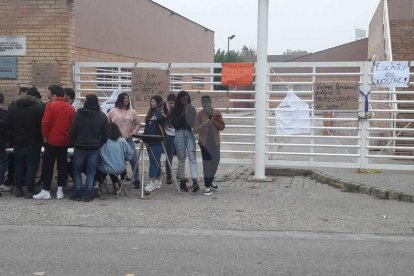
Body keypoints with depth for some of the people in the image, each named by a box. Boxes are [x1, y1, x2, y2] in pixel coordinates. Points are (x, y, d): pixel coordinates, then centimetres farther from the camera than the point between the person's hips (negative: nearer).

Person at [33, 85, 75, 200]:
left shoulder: (50, 105, -10)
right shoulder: (70, 108, 1)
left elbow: (45, 122, -14)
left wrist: (45, 135, -2)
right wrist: (69, 137, 11)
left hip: (51, 140, -3)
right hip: (65, 141, 4)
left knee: (48, 165, 5)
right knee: (62, 165, 10)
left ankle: (46, 191, 7)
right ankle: (60, 190, 12)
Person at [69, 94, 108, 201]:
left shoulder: (79, 114, -8)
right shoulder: (102, 116, 0)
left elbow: (73, 131, -6)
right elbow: (105, 134, 3)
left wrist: (73, 143, 6)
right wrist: (99, 144, 11)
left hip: (80, 147, -2)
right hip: (94, 148, 2)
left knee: (77, 171, 11)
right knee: (90, 172, 7)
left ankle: (77, 193, 10)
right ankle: (88, 194, 5)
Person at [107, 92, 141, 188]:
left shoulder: (132, 112, 7)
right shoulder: (113, 111, 4)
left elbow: (138, 124, 13)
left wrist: (134, 132, 1)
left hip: (128, 140, 1)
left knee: (134, 160, -3)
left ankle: (136, 180, 8)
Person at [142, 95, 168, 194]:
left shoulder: (161, 111, -5)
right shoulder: (151, 112, 18)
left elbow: (160, 119, -26)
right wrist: (145, 136, 14)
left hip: (157, 141, -8)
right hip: (150, 140, 8)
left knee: (154, 161, -12)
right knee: (155, 161, 12)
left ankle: (152, 181, -14)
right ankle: (157, 180, 19)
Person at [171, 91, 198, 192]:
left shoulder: (191, 109, 9)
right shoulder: (175, 111, 4)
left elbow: (194, 122, 6)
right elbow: (174, 124, -7)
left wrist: (188, 113, -9)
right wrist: (182, 114, -10)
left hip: (189, 134, 1)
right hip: (179, 134, -1)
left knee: (192, 157, -9)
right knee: (181, 159, 4)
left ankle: (195, 182, -17)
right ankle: (182, 182, 13)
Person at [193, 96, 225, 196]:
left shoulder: (216, 113, 1)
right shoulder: (199, 114, -5)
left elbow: (222, 127, -2)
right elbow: (195, 130, -9)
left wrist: (213, 120, -16)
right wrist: (204, 124, -25)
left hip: (215, 142, 4)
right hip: (204, 142, -3)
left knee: (215, 162, 11)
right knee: (207, 163, -7)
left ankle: (210, 183, 31)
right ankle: (207, 187, -2)